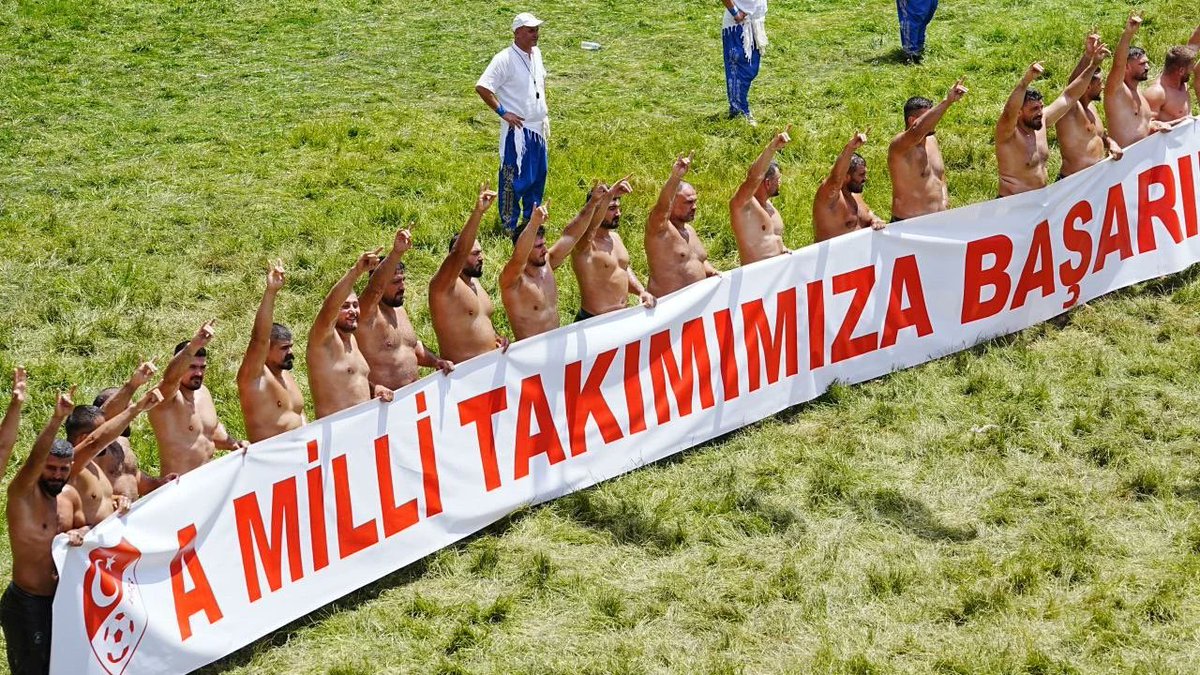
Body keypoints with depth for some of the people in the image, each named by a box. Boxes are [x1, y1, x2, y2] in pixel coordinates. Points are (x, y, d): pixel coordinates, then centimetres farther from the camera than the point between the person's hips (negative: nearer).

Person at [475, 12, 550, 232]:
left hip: (538, 126, 8)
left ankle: (531, 218, 32)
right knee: (513, 178, 0)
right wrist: (502, 112, -18)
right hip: (517, 129, -8)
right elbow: (481, 87, -22)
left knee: (539, 174, 17)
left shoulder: (536, 53, 7)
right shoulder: (505, 59, -18)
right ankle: (509, 225, 9)